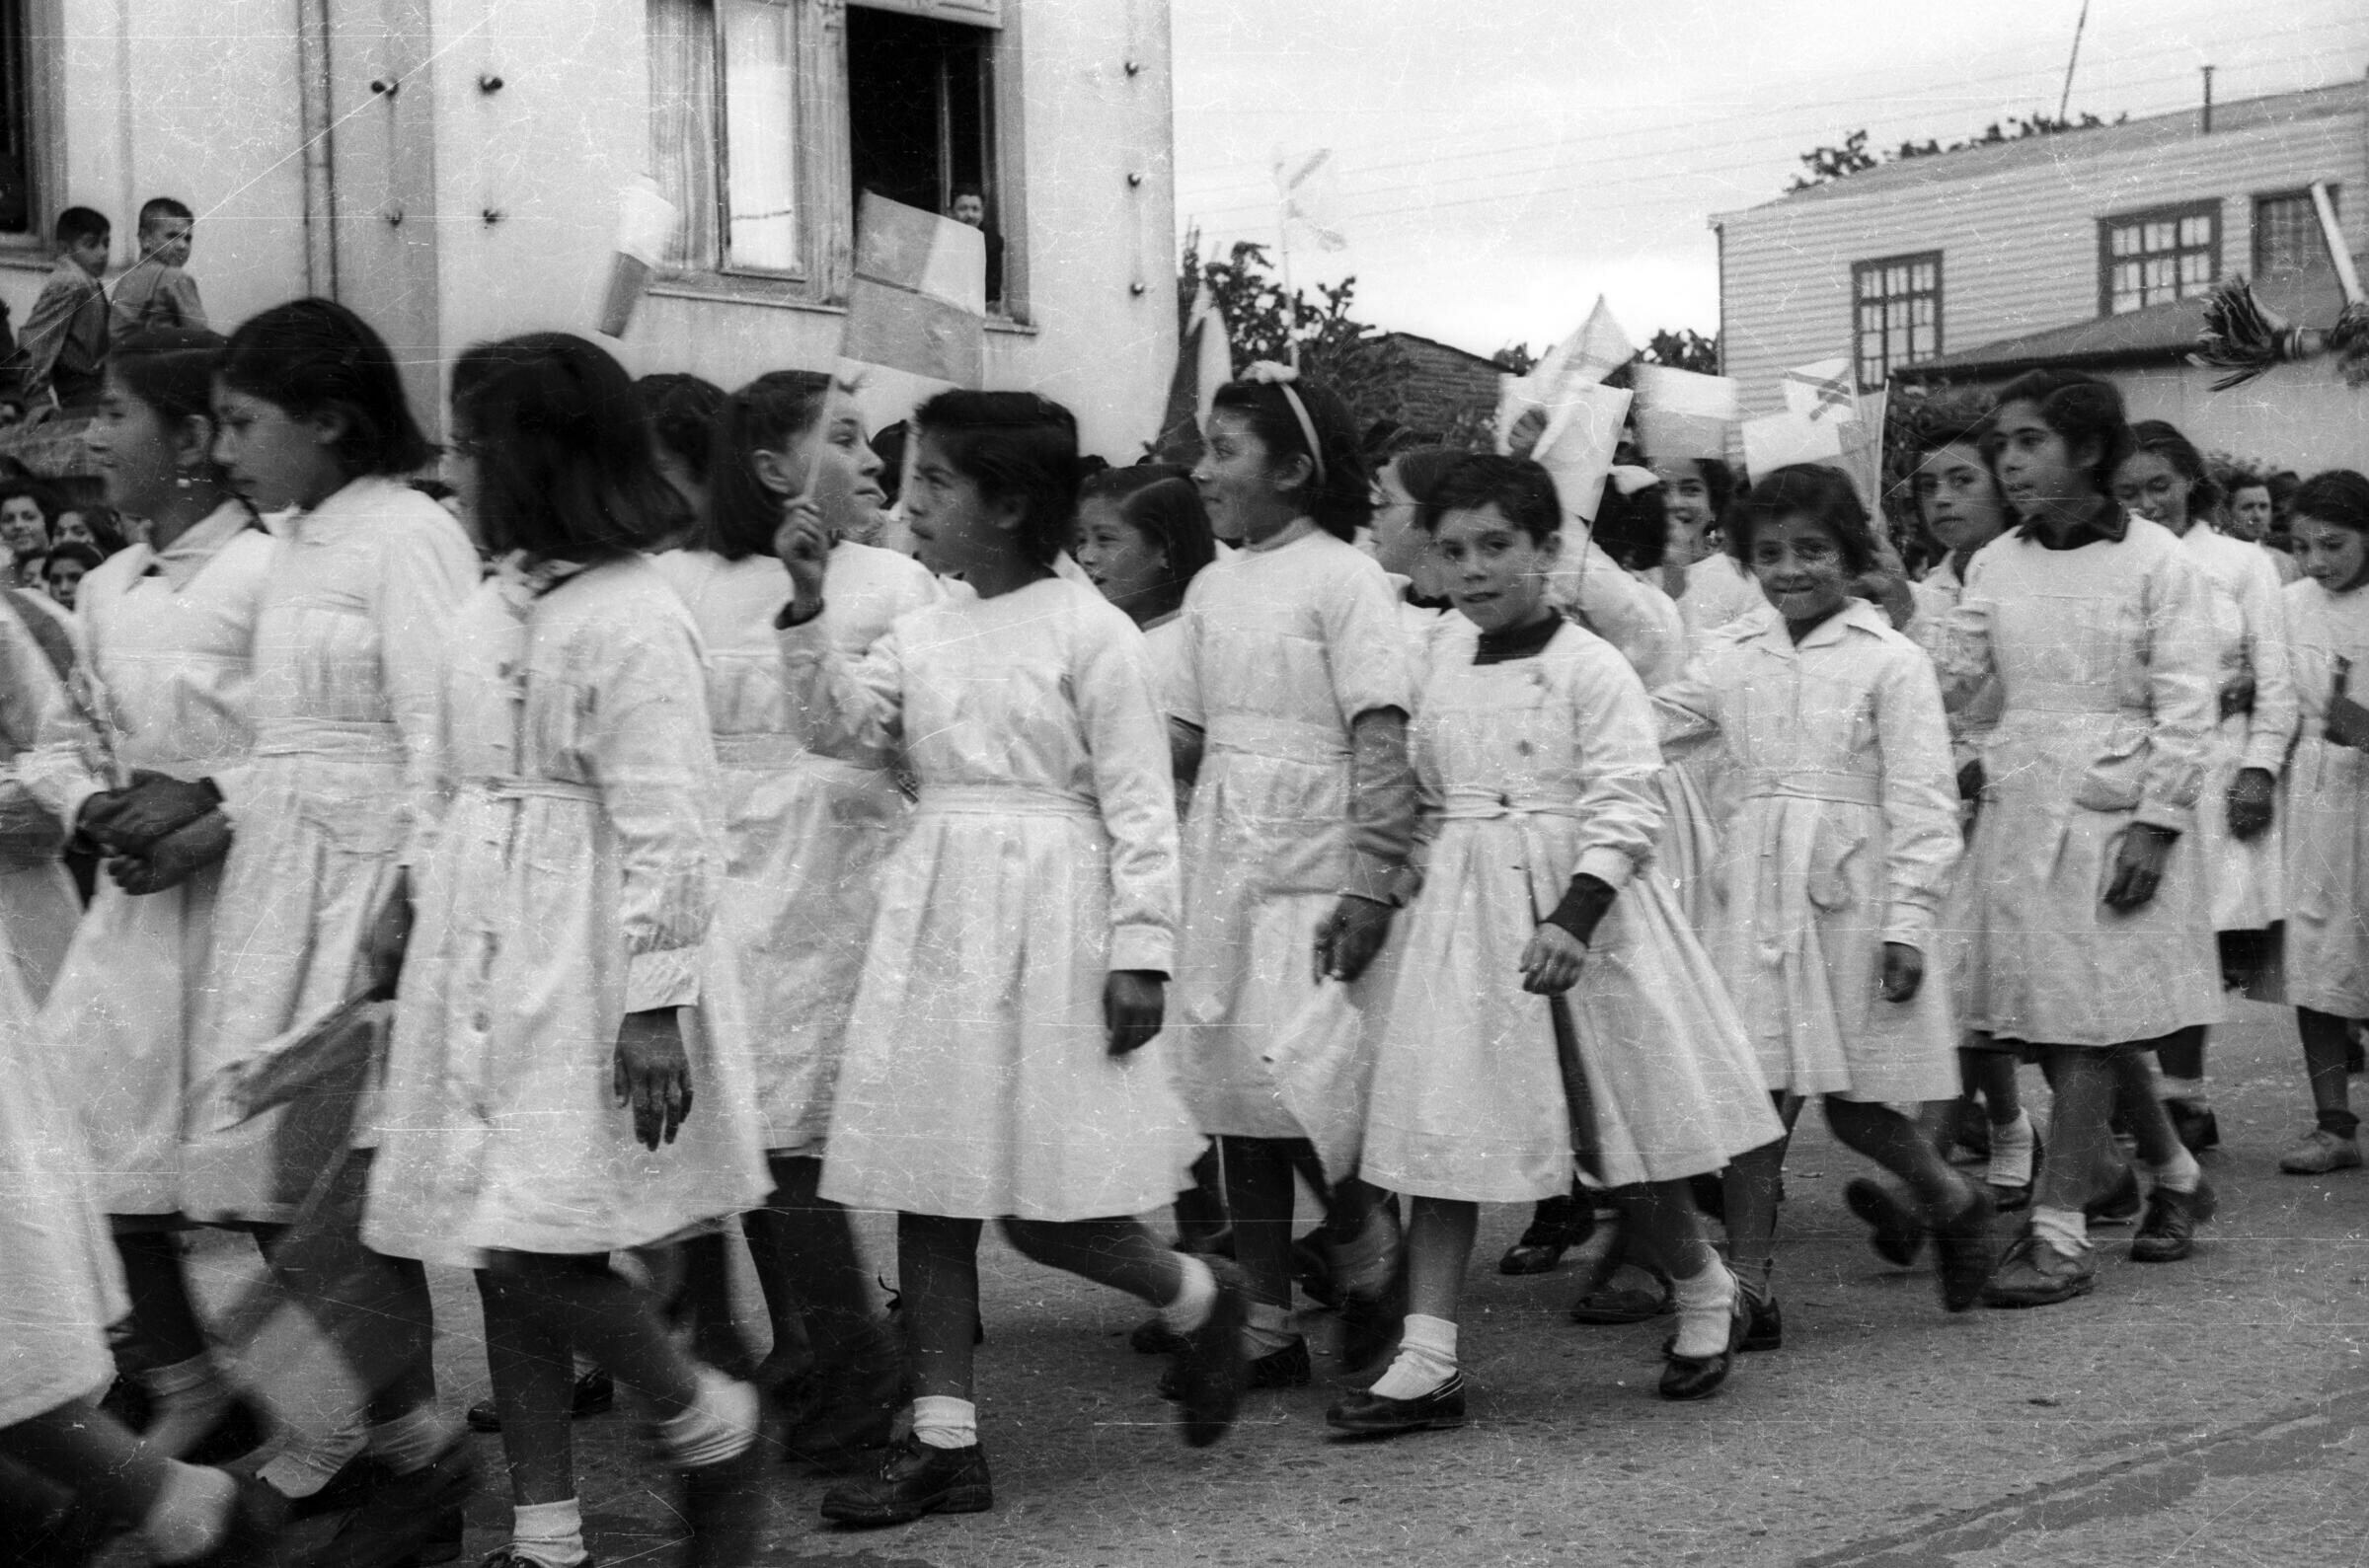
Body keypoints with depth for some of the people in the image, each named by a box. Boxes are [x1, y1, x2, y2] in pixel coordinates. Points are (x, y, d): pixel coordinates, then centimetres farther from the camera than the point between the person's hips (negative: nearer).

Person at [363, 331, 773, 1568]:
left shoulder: (633, 618, -13)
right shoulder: (490, 607, 10)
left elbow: (669, 829, -15)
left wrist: (656, 1003, -18)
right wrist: (412, 905, 14)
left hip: (586, 958, -8)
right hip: (477, 955, 8)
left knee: (538, 1254, -10)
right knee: (498, 1258, 9)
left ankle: (708, 1425, 15)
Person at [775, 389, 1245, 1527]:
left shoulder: (1089, 633, -8)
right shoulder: (921, 634, 10)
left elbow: (1138, 804, -9)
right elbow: (839, 727, 0)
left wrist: (1140, 949, -14)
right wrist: (808, 611, -9)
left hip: (1049, 915, -6)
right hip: (935, 913, 6)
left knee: (1044, 1207, -3)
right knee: (929, 1179, 6)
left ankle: (1198, 1298, 26)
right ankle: (945, 1440, 14)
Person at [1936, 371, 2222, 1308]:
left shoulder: (2155, 561, -5)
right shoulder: (1995, 566, 9)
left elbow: (2186, 704, -8)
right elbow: (1954, 679, 8)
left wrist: (2156, 822, -14)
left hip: (2117, 812, -5)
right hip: (2019, 806, 5)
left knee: (2087, 1022, -6)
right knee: (2048, 1023, 8)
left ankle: (2059, 1231, -3)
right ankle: (2176, 1176, 29)